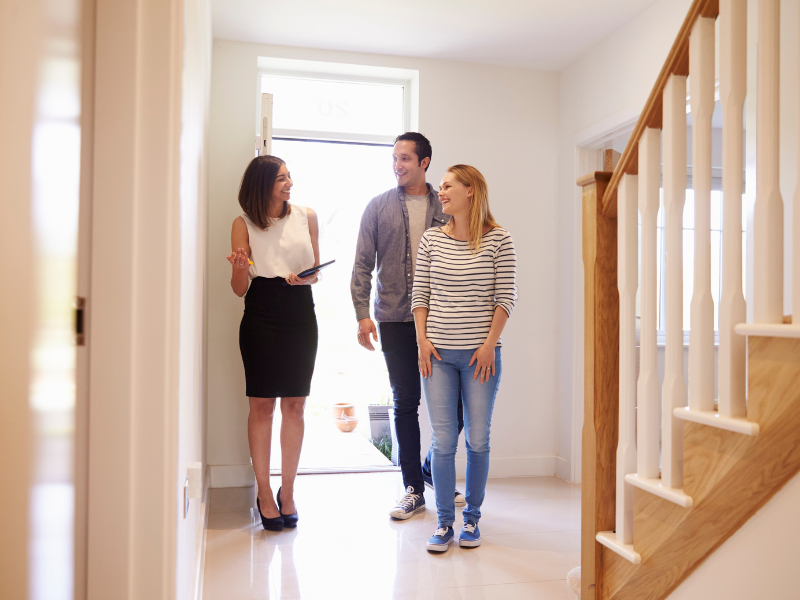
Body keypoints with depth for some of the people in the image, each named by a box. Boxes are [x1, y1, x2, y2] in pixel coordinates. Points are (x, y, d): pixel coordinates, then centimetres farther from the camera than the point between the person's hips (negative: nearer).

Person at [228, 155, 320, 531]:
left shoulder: (307, 217, 8)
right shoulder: (244, 224, 3)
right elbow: (239, 289, 2)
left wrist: (304, 278, -10)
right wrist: (239, 268, -19)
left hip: (300, 316, 2)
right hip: (261, 319, -1)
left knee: (294, 405, 4)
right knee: (261, 405, 0)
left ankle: (287, 491, 17)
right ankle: (264, 493, 13)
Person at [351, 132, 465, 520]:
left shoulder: (446, 207, 8)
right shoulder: (378, 207, 6)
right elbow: (363, 265, 3)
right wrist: (362, 313, -7)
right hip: (395, 319, -1)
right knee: (406, 404, 5)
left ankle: (433, 470, 28)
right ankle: (413, 488, 18)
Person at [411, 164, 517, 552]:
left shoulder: (498, 239, -1)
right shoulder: (431, 239, 8)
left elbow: (505, 297, -2)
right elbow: (420, 293, 9)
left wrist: (490, 344, -9)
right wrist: (422, 339, 0)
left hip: (481, 353, -2)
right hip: (438, 352, 2)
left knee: (478, 440, 6)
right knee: (443, 441, 3)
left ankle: (472, 518, 23)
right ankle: (444, 521, 16)